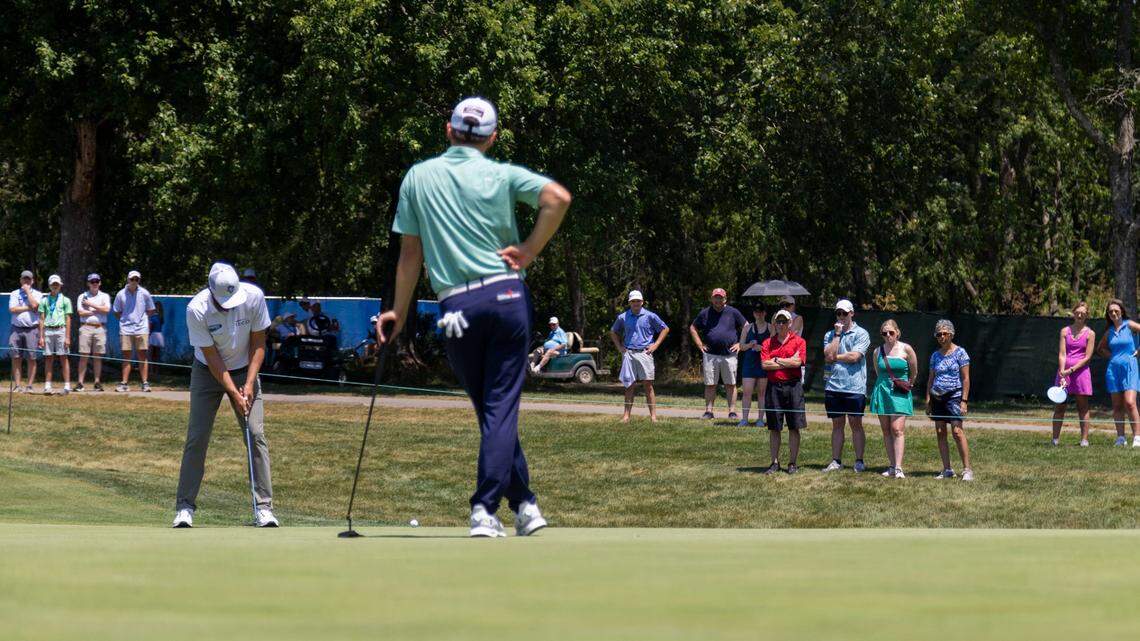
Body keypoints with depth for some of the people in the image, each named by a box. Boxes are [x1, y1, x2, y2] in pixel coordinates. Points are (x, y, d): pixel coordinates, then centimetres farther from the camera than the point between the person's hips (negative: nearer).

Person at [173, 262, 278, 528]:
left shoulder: (254, 297, -21)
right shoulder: (197, 309, -27)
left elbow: (258, 343, -10)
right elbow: (212, 357, -20)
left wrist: (249, 384, -17)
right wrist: (234, 393, -23)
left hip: (245, 370, 1)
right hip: (208, 373, -1)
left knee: (256, 434, -9)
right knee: (197, 437, -8)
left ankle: (264, 507, -7)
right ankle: (185, 507, -1)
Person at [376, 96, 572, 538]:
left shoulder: (417, 178, 7)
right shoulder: (502, 175, 1)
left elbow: (410, 254, 7)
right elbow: (558, 198, -15)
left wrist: (399, 312, 16)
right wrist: (529, 251, -5)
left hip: (456, 306, 1)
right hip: (506, 294, -1)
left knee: (490, 408, 13)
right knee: (502, 407, -1)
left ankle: (524, 504, 14)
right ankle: (485, 510, -10)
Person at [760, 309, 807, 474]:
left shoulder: (798, 341, 3)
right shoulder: (767, 343, 9)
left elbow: (797, 362, -11)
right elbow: (764, 364, -4)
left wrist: (776, 360, -5)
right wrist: (788, 362, -6)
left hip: (793, 386, -2)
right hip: (773, 387, 2)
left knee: (794, 428, 0)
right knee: (774, 428, 4)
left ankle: (792, 463, 7)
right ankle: (775, 463, 11)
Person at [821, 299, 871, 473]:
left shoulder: (861, 334, -1)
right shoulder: (830, 335, 11)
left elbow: (854, 356, -13)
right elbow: (828, 356, -4)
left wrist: (835, 357, -3)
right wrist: (837, 335, -4)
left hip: (855, 387, -4)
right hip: (834, 386, 4)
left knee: (856, 424, 0)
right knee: (837, 424, 8)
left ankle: (859, 461, 5)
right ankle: (836, 461, 11)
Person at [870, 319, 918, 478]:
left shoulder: (906, 349, -4)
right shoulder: (878, 352, 6)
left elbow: (914, 372, 7)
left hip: (900, 394, -4)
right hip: (882, 392, 4)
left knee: (897, 429, -13)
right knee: (886, 431, 4)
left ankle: (898, 468, -19)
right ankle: (891, 466, 9)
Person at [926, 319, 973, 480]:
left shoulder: (960, 352, -2)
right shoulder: (935, 355, 14)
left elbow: (965, 378, -5)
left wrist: (964, 400, -12)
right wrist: (928, 400, 10)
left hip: (954, 395, -6)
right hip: (937, 397, 6)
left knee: (957, 431, -15)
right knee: (940, 433, 3)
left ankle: (967, 469, -14)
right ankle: (947, 470, 8)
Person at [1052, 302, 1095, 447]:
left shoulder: (1090, 333, 2)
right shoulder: (1065, 331, 7)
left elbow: (1087, 357, -3)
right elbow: (1062, 354, -1)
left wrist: (1071, 370, -12)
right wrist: (1062, 374, -12)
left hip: (1081, 370, -2)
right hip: (1064, 371, 2)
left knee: (1083, 407, 1)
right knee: (1059, 406, 2)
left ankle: (1084, 439, 2)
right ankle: (1055, 439, 5)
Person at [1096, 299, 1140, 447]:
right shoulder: (1109, 332, 13)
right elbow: (1100, 348, 28)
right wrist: (1110, 355, 10)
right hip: (1113, 367, 5)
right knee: (1117, 406, 4)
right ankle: (1121, 438, 8)